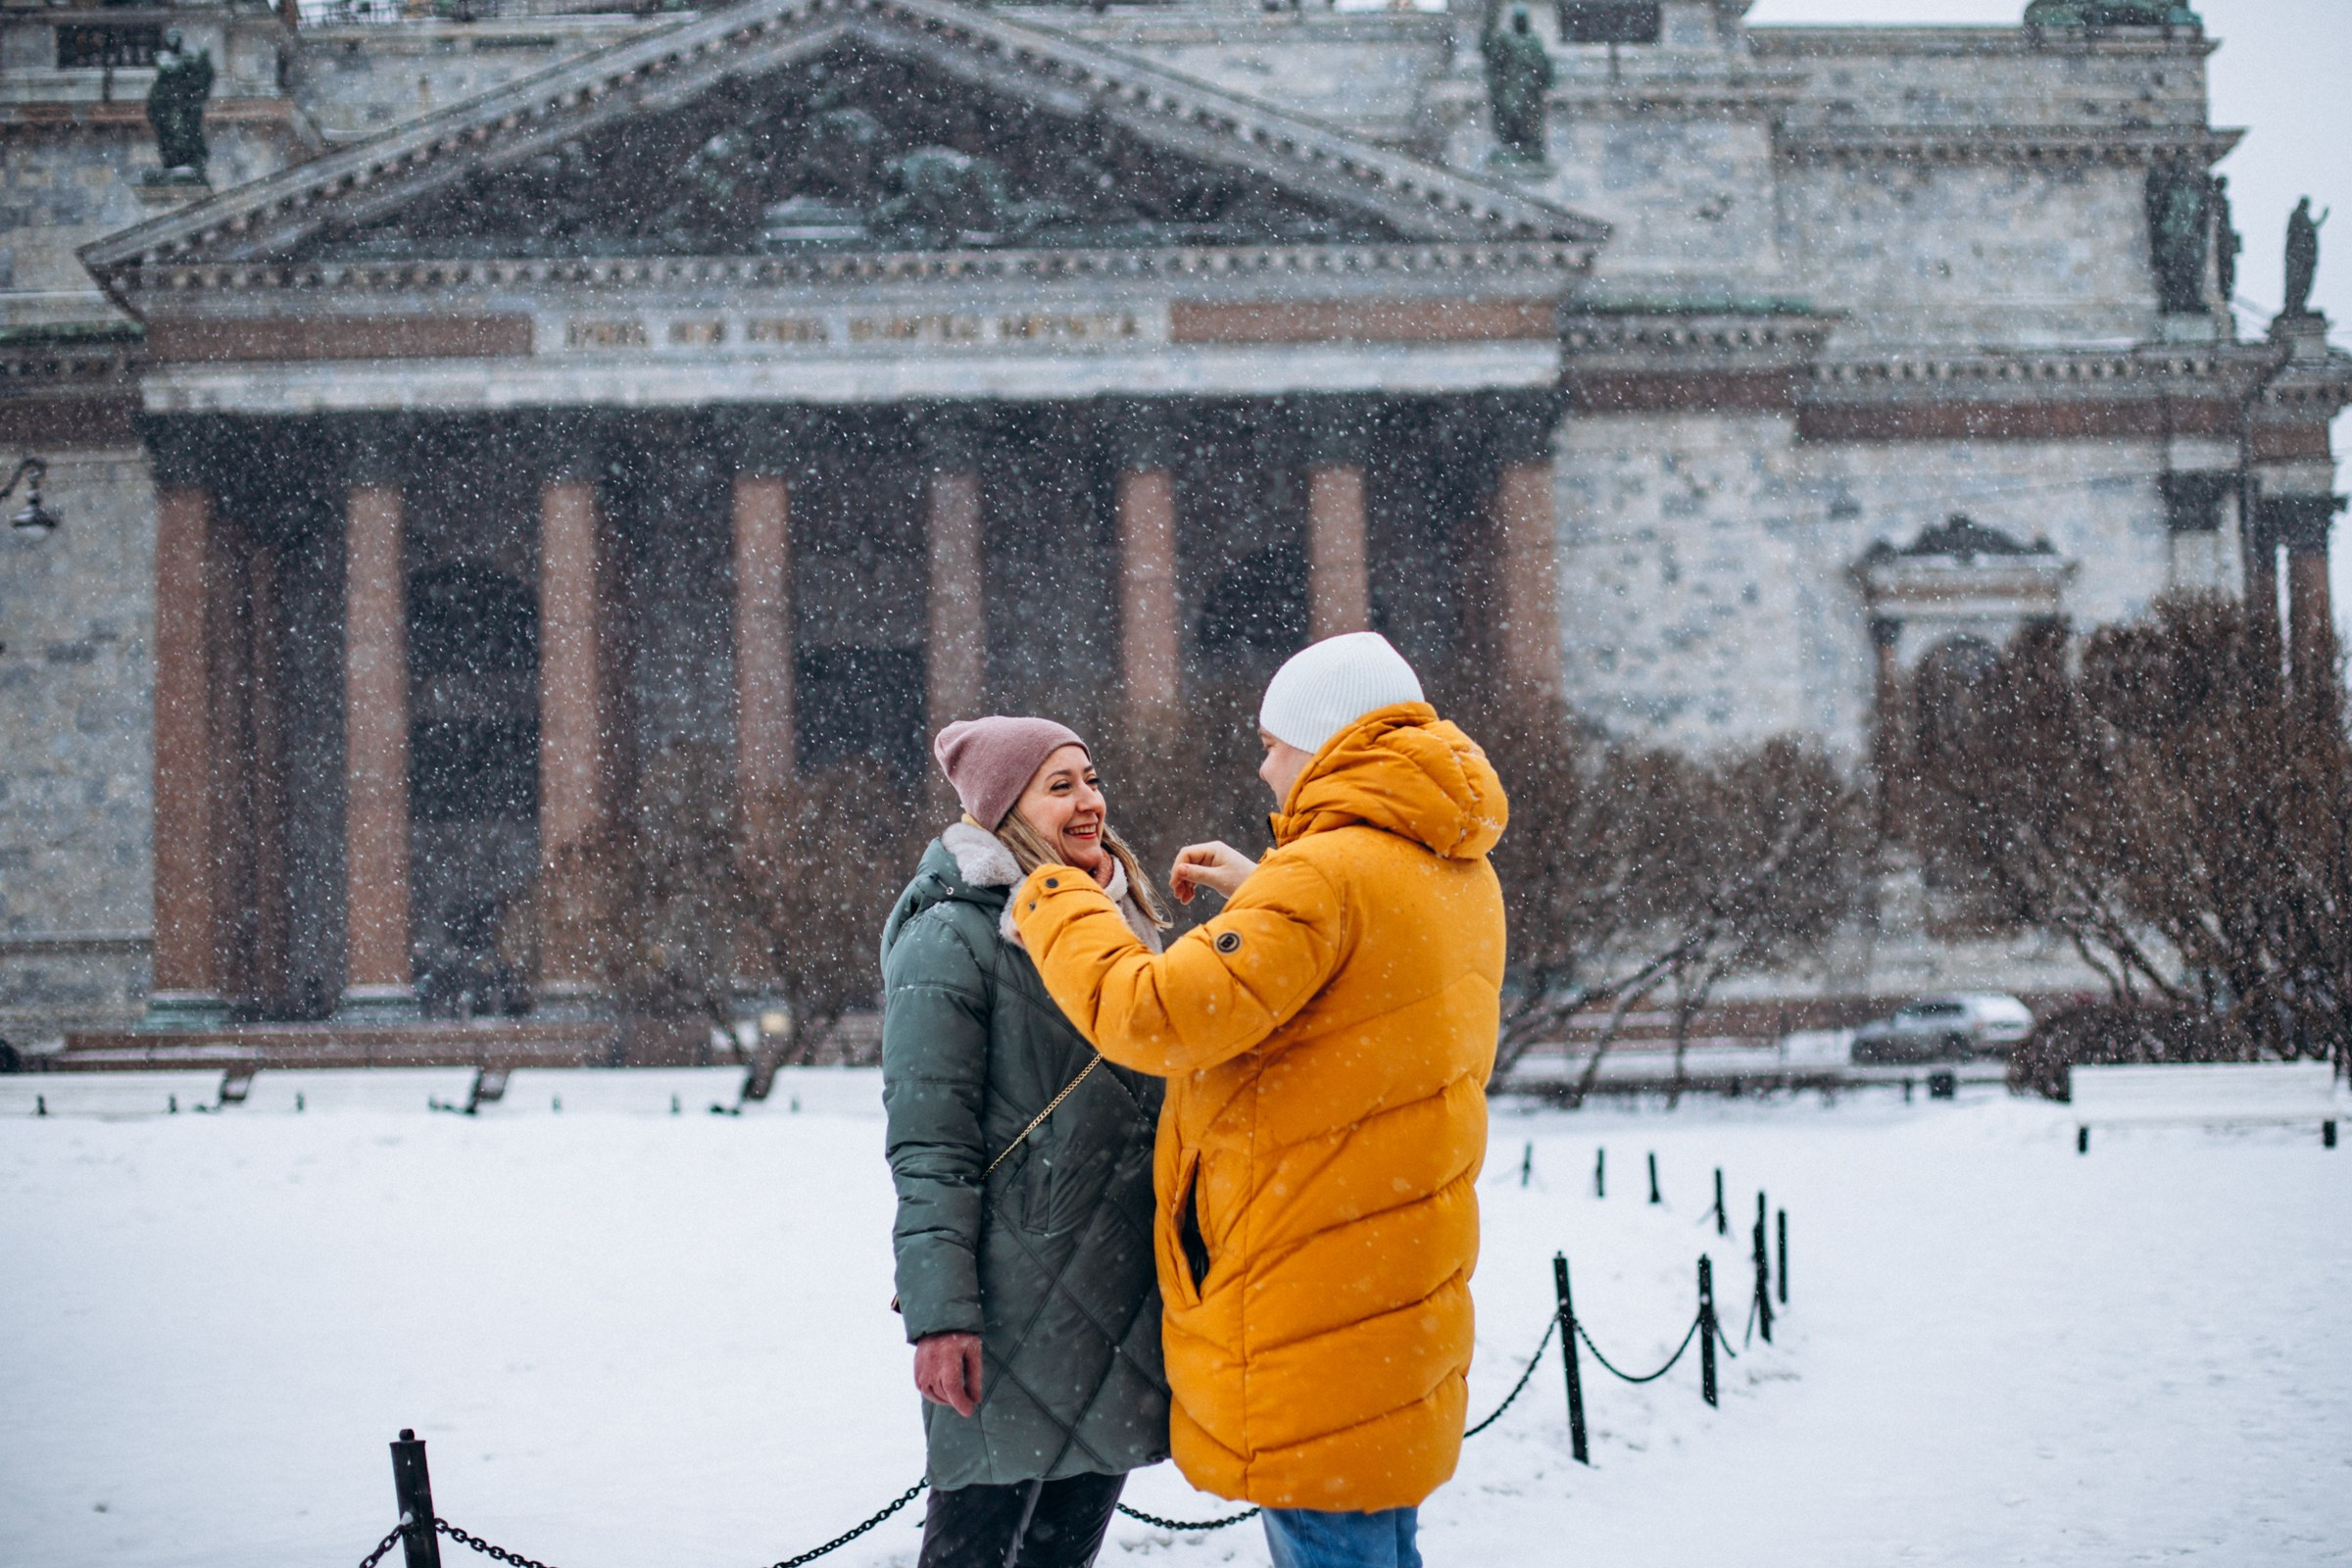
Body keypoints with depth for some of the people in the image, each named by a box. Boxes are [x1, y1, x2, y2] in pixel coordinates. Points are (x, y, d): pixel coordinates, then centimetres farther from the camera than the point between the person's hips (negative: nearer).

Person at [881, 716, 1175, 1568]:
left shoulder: (1124, 924, 15)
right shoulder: (953, 938, -9)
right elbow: (929, 1148, -14)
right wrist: (939, 1312, -20)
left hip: (1124, 1299, 7)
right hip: (1016, 1307, -7)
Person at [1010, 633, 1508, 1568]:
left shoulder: (1327, 875, -18)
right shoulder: (1462, 878, 11)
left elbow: (1156, 1017, -24)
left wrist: (1055, 904, -9)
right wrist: (1259, 897, 22)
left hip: (1311, 1298, -9)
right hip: (1404, 1286, 9)